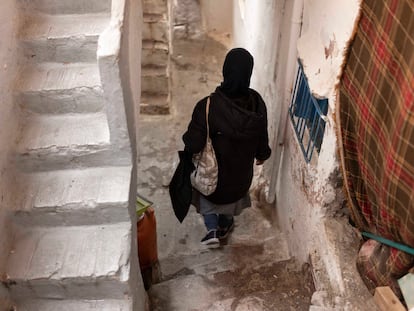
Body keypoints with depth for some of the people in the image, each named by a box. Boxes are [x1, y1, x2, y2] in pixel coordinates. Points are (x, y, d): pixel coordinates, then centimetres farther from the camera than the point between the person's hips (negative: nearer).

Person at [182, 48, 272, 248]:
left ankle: (212, 229, 27)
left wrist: (187, 139, -4)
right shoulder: (257, 103, -22)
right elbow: (262, 136, -7)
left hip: (213, 168, -3)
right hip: (242, 167, 3)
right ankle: (224, 227, 56)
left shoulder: (208, 106, -33)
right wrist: (262, 154, 14)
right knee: (234, 192, 34)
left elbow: (193, 145, -29)